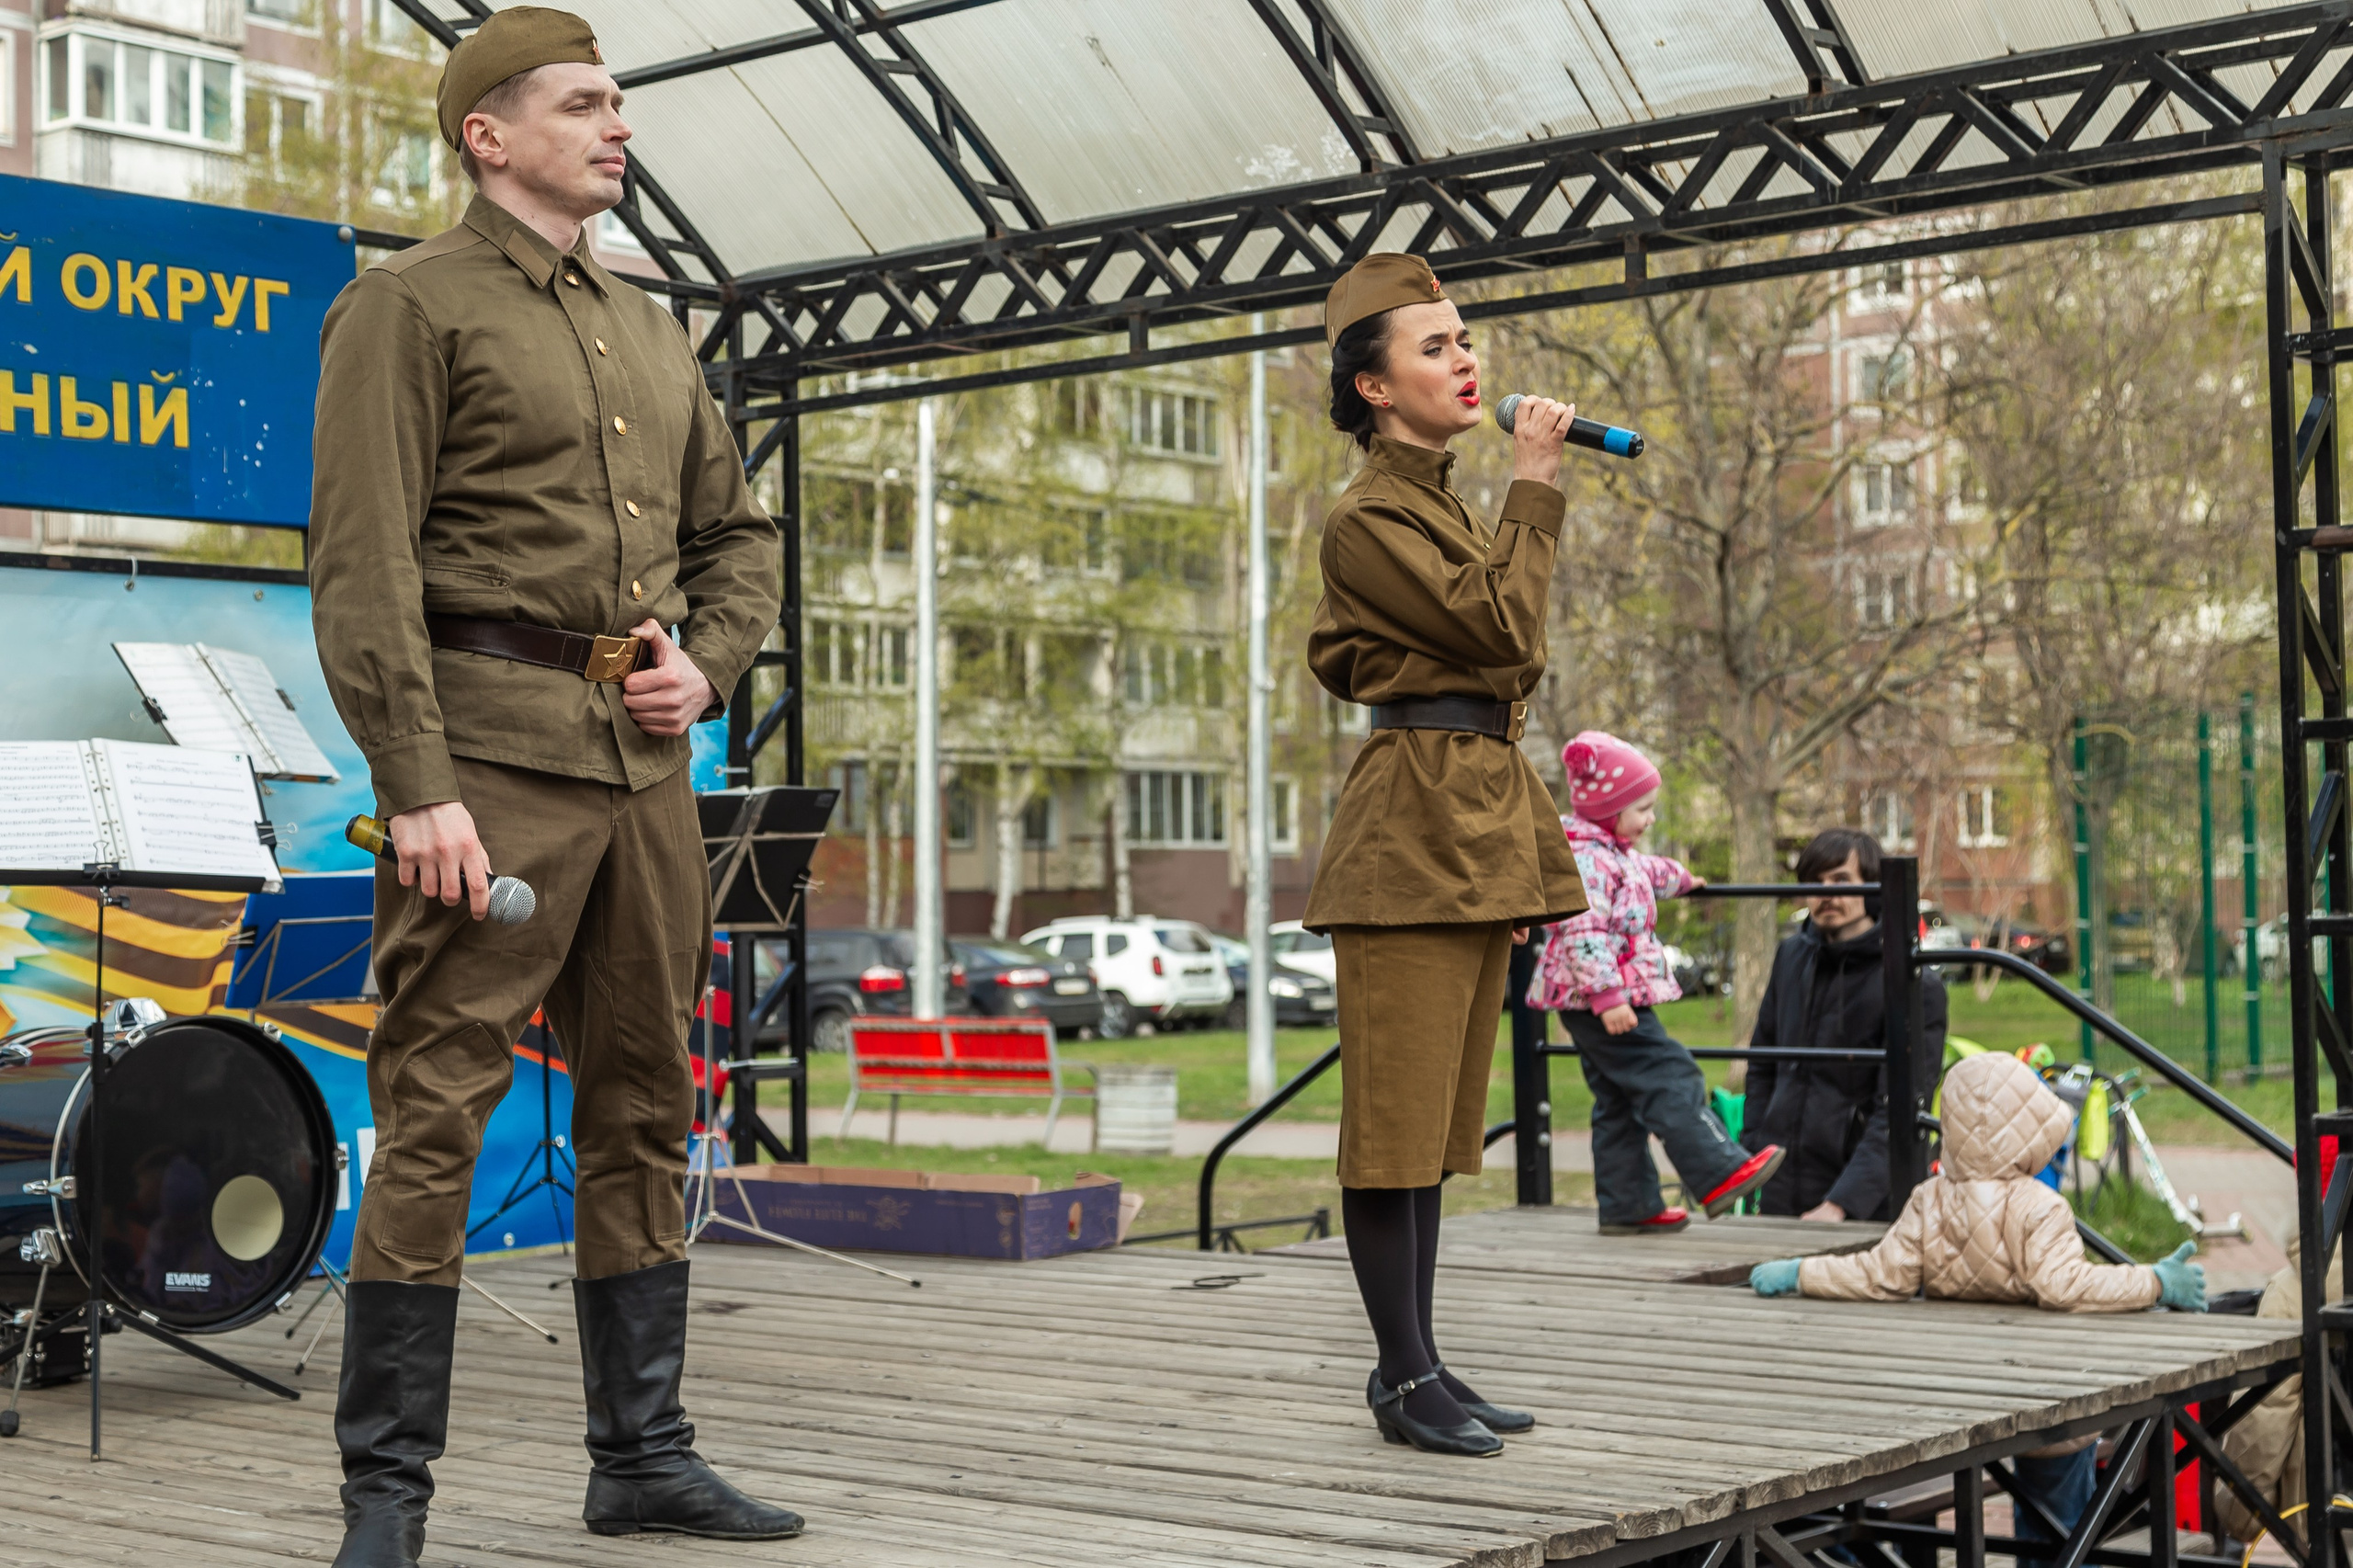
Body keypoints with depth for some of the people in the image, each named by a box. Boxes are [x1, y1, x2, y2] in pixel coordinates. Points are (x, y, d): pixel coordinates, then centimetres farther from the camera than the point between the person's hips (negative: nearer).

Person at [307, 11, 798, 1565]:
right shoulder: (407, 305, -1)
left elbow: (740, 534, 26)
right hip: (492, 750, -7)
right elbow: (364, 564, -10)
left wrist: (709, 662, 5)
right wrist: (416, 788, -19)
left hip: (646, 760, 7)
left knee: (648, 1106, 10)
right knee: (437, 1110, -7)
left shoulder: (654, 332, 20)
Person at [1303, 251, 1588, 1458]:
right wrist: (1535, 488, -9)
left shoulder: (1447, 509, 20)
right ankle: (1404, 1375, 0)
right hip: (1413, 825, -10)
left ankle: (1418, 1362, 17)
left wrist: (1509, 856, 19)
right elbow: (1501, 629, -18)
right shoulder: (1369, 519, -9)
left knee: (1441, 1118, 11)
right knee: (1398, 1115, -5)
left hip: (1478, 822, 10)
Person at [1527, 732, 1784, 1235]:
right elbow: (1584, 934, -26)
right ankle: (1721, 1175, -13)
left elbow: (1644, 871, 41)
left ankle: (1627, 1207, 14)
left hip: (1599, 1005, 11)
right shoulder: (1586, 859, -18)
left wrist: (1677, 878, 59)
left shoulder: (1613, 853, 17)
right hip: (1601, 1003, -11)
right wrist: (1607, 997, -30)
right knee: (1670, 1081, -11)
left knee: (1619, 1104, 11)